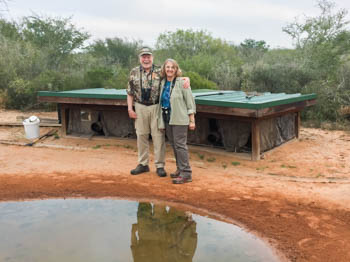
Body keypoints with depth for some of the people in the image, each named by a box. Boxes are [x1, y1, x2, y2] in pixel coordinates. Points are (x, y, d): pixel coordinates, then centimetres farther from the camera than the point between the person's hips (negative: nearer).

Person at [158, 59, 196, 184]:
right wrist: (161, 119, 11)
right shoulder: (163, 83, 10)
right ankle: (180, 169, 24)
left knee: (180, 145, -8)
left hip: (179, 119, -6)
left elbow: (190, 101, -8)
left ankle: (186, 174, -4)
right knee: (174, 145, 12)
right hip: (167, 119, 6)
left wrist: (192, 120, -10)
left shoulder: (182, 82, -7)